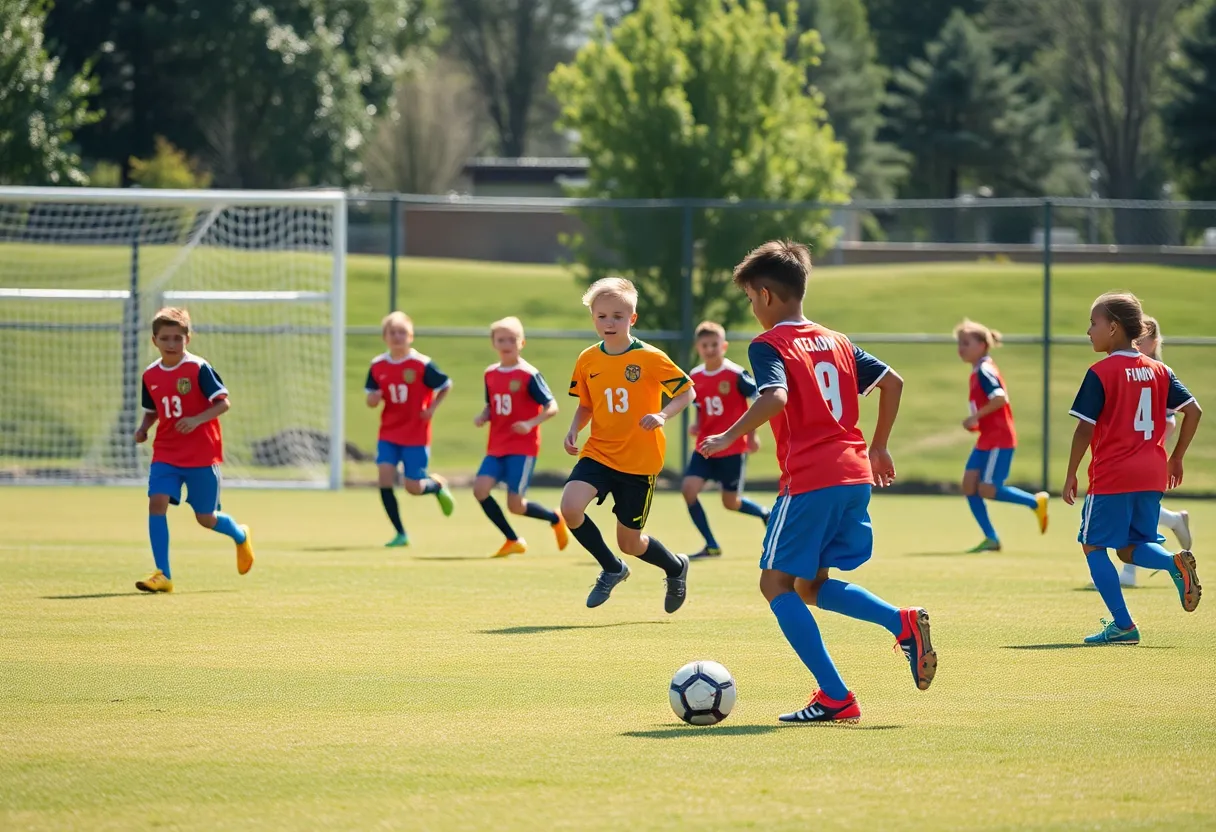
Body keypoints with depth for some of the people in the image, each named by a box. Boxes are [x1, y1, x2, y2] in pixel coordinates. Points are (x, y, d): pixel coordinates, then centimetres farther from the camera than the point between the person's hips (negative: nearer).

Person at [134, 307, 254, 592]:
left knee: (205, 518, 5)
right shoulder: (150, 375, 4)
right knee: (157, 502, -17)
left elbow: (224, 403, -13)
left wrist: (198, 420, -27)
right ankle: (163, 575, -15)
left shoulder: (199, 369, -11)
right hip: (166, 454, 4)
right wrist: (143, 429, -1)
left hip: (202, 454, -4)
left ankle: (240, 536, 40)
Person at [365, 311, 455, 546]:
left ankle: (438, 485, 34)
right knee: (385, 477, -13)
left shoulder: (422, 364, -11)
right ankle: (400, 534, -1)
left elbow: (446, 386, 1)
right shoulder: (377, 366, 0)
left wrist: (432, 408, -11)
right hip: (388, 433, 3)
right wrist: (373, 399, -15)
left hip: (416, 435, -3)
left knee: (414, 487, -3)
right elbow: (371, 400, 8)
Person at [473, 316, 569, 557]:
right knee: (480, 488, -14)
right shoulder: (490, 374, 8)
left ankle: (555, 519, 21)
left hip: (522, 447, -6)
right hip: (496, 447, 6)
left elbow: (552, 407, -9)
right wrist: (483, 417, -2)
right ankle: (513, 541, 1)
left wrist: (531, 423, -25)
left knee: (515, 505, -10)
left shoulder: (529, 375, -10)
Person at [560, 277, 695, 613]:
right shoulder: (588, 360, 0)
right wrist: (573, 431, -6)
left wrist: (663, 415, -22)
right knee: (570, 506, -23)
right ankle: (612, 569, 2)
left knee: (629, 542, 3)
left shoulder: (651, 358, -11)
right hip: (598, 453, 3)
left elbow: (686, 393, -4)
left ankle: (676, 567, 38)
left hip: (640, 460, -3)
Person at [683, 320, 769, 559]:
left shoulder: (736, 375, -13)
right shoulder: (694, 377, 3)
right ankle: (711, 546, -2)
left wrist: (751, 434, -11)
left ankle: (765, 514, 34)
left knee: (730, 502, 1)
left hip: (733, 448, -5)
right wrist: (696, 425, -3)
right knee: (689, 488, -13)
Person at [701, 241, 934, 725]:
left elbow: (775, 398, -23)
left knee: (776, 583, 2)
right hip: (855, 475, 8)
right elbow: (892, 382, 18)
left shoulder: (768, 345, -5)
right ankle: (904, 624, -3)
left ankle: (835, 698, -7)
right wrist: (878, 448, 25)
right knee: (811, 586, 19)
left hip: (809, 481, -8)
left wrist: (730, 437, -16)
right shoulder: (836, 342, 18)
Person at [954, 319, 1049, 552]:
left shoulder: (984, 371, -14)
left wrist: (976, 417, -21)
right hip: (986, 440, 10)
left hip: (998, 440, -10)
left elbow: (1000, 398, -27)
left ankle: (1036, 502, 7)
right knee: (969, 484, 0)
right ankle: (991, 539, 3)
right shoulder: (977, 372, 15)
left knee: (987, 489, -10)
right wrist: (976, 423, 12)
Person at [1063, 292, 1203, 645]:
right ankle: (1176, 563, -15)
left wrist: (1070, 474, -2)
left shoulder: (1101, 374, -9)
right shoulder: (1159, 371, 9)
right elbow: (1193, 411, 7)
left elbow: (1085, 428, -11)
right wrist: (1176, 458, 16)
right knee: (1131, 548, 16)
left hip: (1111, 477, -6)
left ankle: (1122, 625, -1)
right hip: (1152, 476, 6)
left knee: (1094, 545, 6)